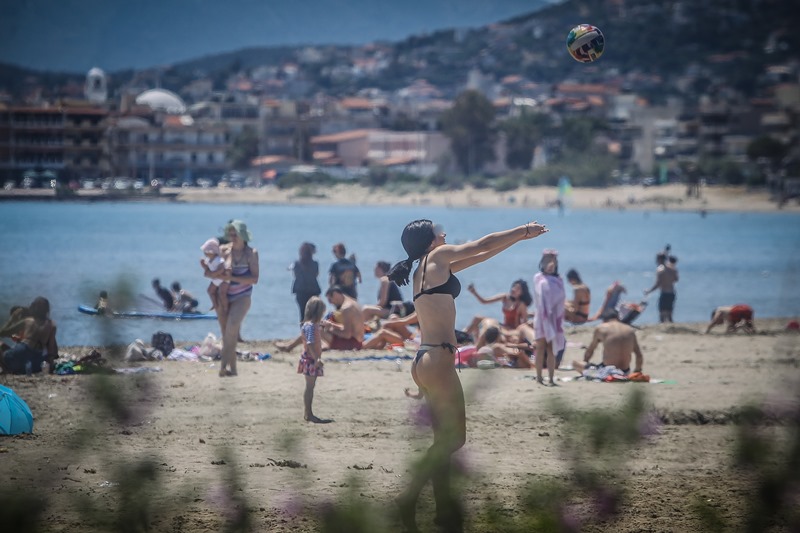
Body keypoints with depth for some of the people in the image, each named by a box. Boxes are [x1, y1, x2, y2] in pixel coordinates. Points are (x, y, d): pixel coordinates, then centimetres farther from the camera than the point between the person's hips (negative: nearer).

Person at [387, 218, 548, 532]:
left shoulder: (427, 269, 20)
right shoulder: (437, 257, -3)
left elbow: (480, 254, 27)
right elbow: (482, 245, 4)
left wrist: (519, 237, 30)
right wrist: (523, 231, 18)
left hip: (424, 362, 9)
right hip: (438, 359, -9)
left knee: (445, 440, 11)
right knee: (454, 438, -8)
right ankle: (409, 499, -12)